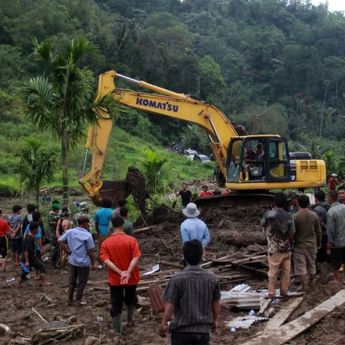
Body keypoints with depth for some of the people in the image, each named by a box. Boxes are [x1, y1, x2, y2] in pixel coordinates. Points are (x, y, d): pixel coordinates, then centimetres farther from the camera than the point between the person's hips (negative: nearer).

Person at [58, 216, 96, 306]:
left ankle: (70, 300, 26)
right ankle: (78, 300, 20)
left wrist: (68, 252, 3)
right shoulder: (87, 235, -17)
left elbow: (60, 241, -1)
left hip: (72, 261, 5)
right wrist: (93, 263, -4)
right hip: (83, 263, -5)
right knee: (81, 282, 12)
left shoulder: (69, 232, -1)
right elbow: (90, 251, -14)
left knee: (72, 281, 19)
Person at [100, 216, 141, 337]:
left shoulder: (106, 243, -7)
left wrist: (120, 273, -21)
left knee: (116, 305, 11)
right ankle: (130, 320, 44)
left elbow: (106, 261, -17)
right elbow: (136, 258, -21)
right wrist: (128, 273, -26)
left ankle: (118, 330, 17)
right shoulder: (131, 240, -11)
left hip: (115, 279, -1)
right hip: (131, 278, 1)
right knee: (130, 300, 26)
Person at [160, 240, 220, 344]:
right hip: (203, 329, 3)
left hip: (182, 330, -3)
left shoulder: (177, 278, -15)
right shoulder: (212, 278, -5)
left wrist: (164, 323, 0)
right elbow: (215, 303, 6)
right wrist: (215, 320, 22)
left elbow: (170, 305, -13)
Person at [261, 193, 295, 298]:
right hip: (286, 249, 3)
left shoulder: (268, 215, -13)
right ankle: (284, 291, 24)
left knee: (273, 273, 7)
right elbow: (292, 234, -5)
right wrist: (288, 244, 12)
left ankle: (271, 293, 15)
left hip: (274, 249, -2)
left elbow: (263, 225, 7)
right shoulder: (289, 216, -7)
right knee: (286, 271, 15)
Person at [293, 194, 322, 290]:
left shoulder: (295, 216, -15)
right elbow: (318, 231, 3)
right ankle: (310, 282, 34)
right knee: (311, 264, 19)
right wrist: (318, 243, 16)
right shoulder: (314, 215, -4)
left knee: (300, 266, 2)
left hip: (299, 245, -4)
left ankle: (304, 286, 1)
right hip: (312, 244, 4)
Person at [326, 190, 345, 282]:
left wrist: (330, 241, -8)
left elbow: (330, 228, -18)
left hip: (337, 242, -6)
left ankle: (336, 280, 17)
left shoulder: (330, 212, -19)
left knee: (336, 264, 8)